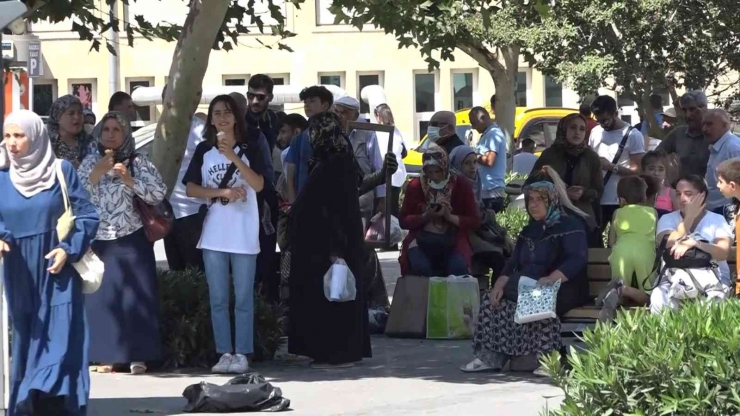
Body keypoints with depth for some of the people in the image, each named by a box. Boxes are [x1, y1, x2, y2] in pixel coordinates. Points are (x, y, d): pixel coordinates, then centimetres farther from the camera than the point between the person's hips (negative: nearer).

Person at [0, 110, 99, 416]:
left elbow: (87, 216, 0)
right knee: (25, 342, 7)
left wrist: (69, 250, -13)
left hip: (57, 273, -3)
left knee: (59, 341, -10)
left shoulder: (62, 170, -1)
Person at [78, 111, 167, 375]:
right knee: (102, 297, 0)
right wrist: (97, 173, -17)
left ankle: (138, 356, 1)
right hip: (99, 242, 2)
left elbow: (159, 193, -9)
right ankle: (105, 356, 5)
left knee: (136, 296, -3)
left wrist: (129, 180, -18)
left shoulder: (138, 162, 1)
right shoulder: (90, 162, 7)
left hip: (132, 241, -2)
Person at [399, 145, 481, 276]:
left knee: (458, 268, -30)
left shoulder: (461, 186, 1)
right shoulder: (415, 186, 3)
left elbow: (475, 221, 1)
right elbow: (403, 221, 4)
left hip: (452, 241, 0)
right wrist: (425, 217, -14)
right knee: (420, 267, -31)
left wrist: (450, 217, -15)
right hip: (422, 240, 0)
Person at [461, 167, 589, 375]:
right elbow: (514, 263, 13)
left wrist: (552, 279, -37)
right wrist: (500, 283, -9)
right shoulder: (529, 230, 21)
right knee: (494, 298, -14)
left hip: (564, 290, -7)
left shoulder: (570, 225, -4)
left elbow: (577, 260, -20)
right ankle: (491, 356, -18)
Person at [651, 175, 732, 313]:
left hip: (711, 280, -1)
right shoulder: (667, 219, 10)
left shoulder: (717, 220, 6)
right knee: (659, 300, -31)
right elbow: (668, 247, -10)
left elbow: (723, 253, -12)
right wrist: (689, 217, -9)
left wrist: (694, 243, -29)